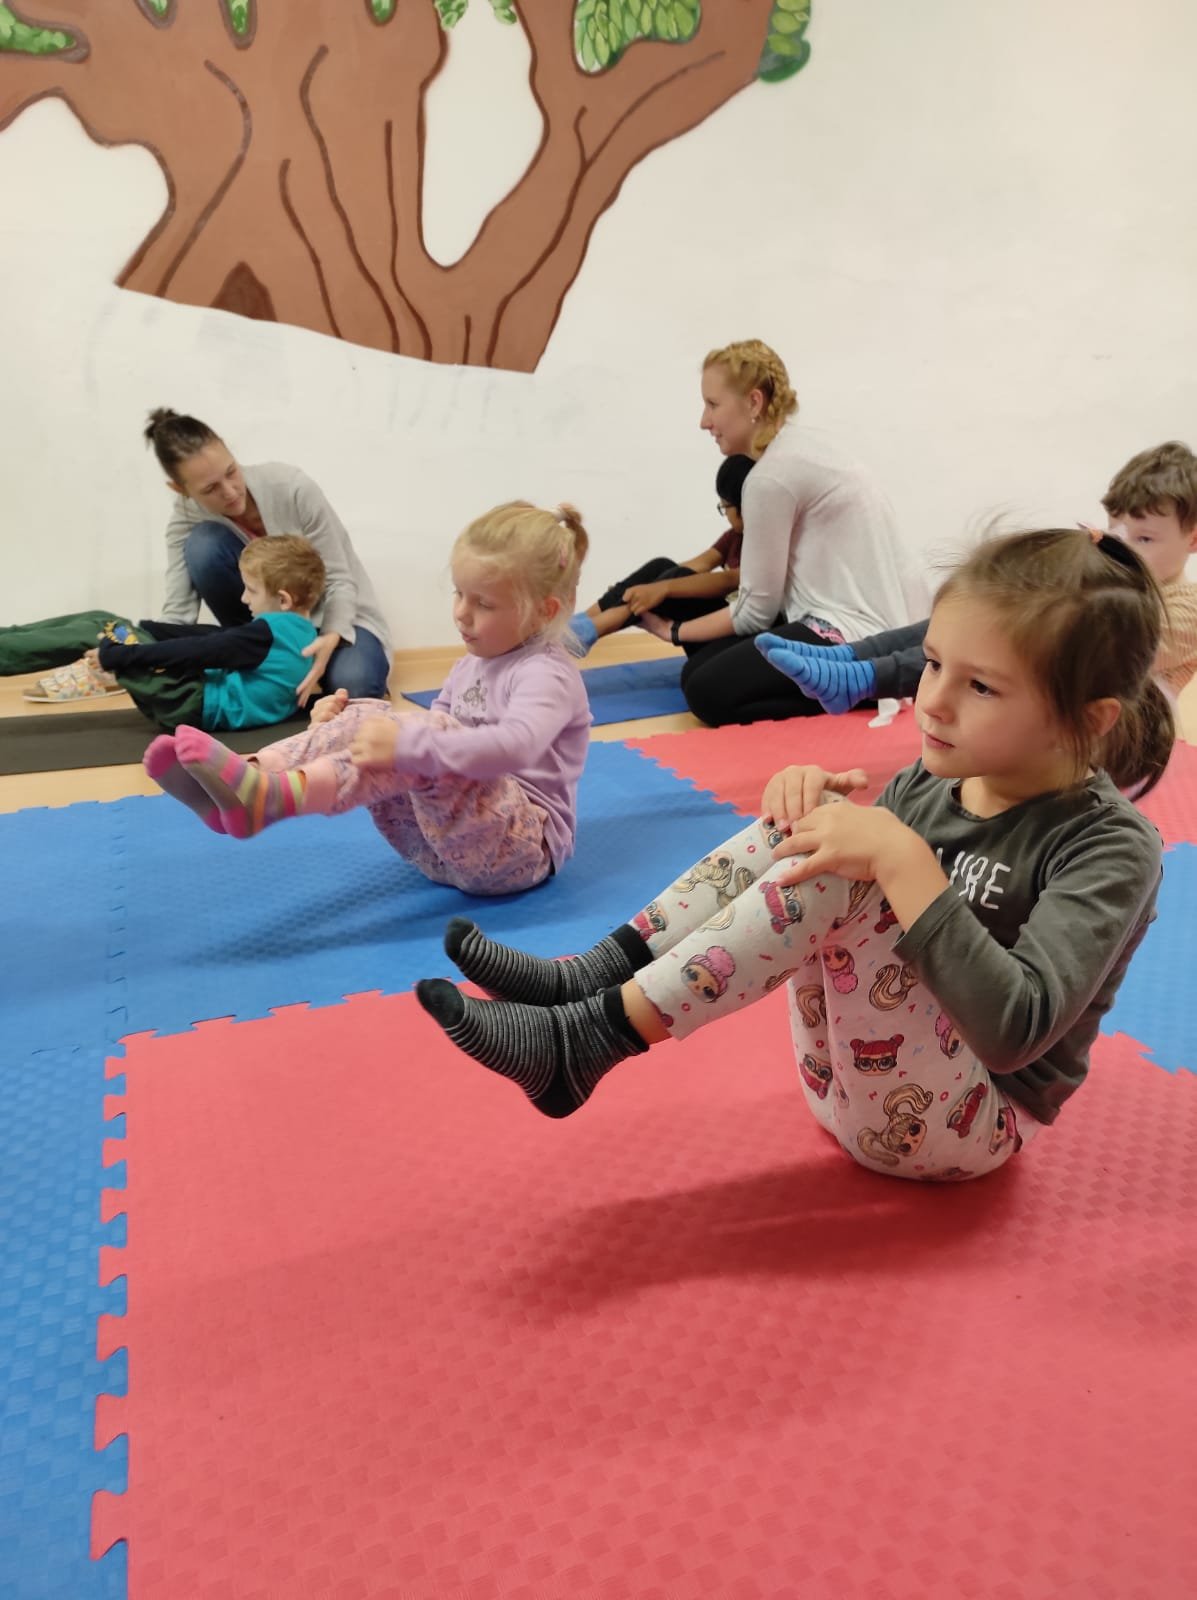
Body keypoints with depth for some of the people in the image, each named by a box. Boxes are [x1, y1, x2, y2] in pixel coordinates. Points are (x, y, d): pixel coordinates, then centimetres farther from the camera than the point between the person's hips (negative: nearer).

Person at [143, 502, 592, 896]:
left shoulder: (546, 674, -13)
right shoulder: (472, 664, 15)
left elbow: (516, 747, -34)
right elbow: (431, 738, 19)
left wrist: (407, 745, -41)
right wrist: (347, 724, 1)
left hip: (523, 848, -8)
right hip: (444, 845, 8)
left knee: (424, 734, -32)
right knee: (370, 719, -9)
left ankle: (270, 798, -48)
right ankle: (252, 774, -31)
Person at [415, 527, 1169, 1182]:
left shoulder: (1111, 849, -18)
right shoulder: (931, 781, 0)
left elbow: (1017, 1032, -32)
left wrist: (903, 863, -35)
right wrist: (812, 800, -11)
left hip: (964, 1125, -6)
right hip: (845, 1077, 6)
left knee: (850, 880, -30)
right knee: (807, 819, -14)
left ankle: (595, 1035, -30)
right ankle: (596, 975, -22)